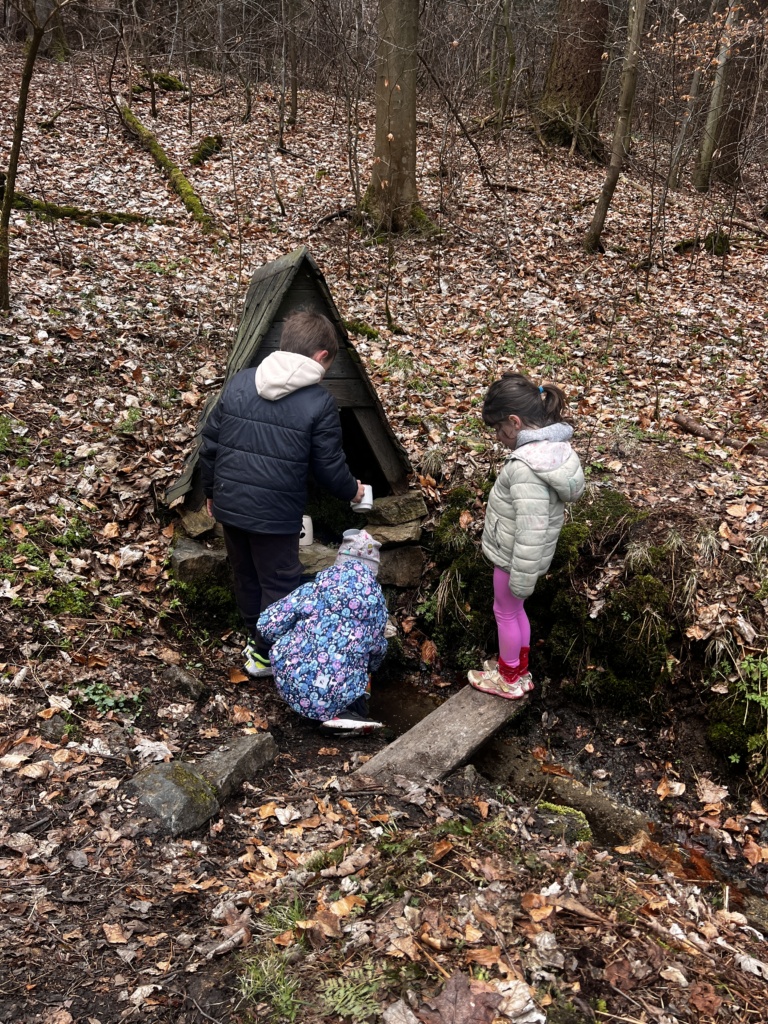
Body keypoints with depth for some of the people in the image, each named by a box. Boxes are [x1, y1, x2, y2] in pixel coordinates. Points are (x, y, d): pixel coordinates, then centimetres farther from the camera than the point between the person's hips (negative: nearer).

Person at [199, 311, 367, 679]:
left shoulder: (239, 382, 3)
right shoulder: (319, 403, -11)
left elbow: (211, 443, 7)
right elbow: (329, 466, -6)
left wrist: (211, 491, 19)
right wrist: (352, 490, 15)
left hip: (229, 505, 6)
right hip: (275, 513, -6)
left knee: (245, 575, 22)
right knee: (278, 584, 12)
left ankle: (256, 638, 40)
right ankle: (265, 655, 24)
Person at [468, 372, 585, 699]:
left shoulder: (527, 467, -34)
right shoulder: (555, 445, -4)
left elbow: (530, 532, -32)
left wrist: (522, 580, -21)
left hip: (514, 557, -8)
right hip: (515, 553, 8)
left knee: (506, 612, 14)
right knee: (515, 609, 25)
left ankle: (509, 679, 34)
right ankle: (518, 667, 44)